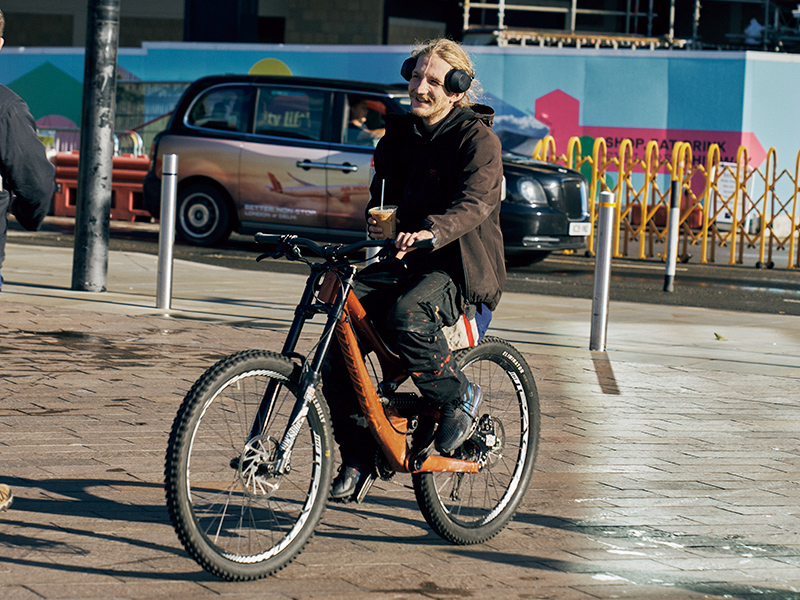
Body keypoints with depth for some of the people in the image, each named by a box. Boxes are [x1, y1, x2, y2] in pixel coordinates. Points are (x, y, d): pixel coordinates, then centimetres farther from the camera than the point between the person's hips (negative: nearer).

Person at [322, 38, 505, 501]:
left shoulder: (478, 139, -10)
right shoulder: (402, 133, 11)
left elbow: (473, 203, -27)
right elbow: (385, 190, 19)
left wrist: (431, 232, -47)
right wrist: (378, 220, -6)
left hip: (461, 270, -7)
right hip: (407, 262, 7)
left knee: (406, 316, -37)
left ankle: (460, 398, -9)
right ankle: (359, 458, -4)